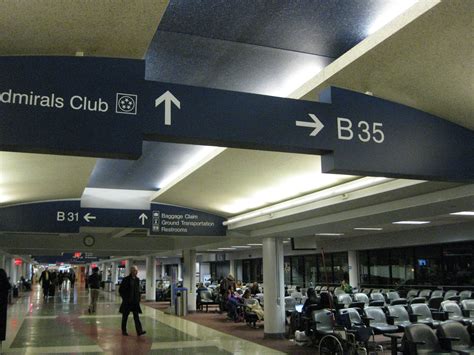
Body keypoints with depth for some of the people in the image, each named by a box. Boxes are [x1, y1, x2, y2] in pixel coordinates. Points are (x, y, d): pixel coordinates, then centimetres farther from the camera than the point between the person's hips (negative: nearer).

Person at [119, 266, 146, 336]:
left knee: (136, 316, -2)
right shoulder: (126, 279, -8)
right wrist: (124, 298, -9)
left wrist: (138, 298, 8)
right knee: (125, 316, 8)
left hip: (135, 301, 4)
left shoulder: (137, 279, 8)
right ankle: (124, 331, 20)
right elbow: (120, 290, -6)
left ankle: (139, 331, -8)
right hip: (127, 301, -4)